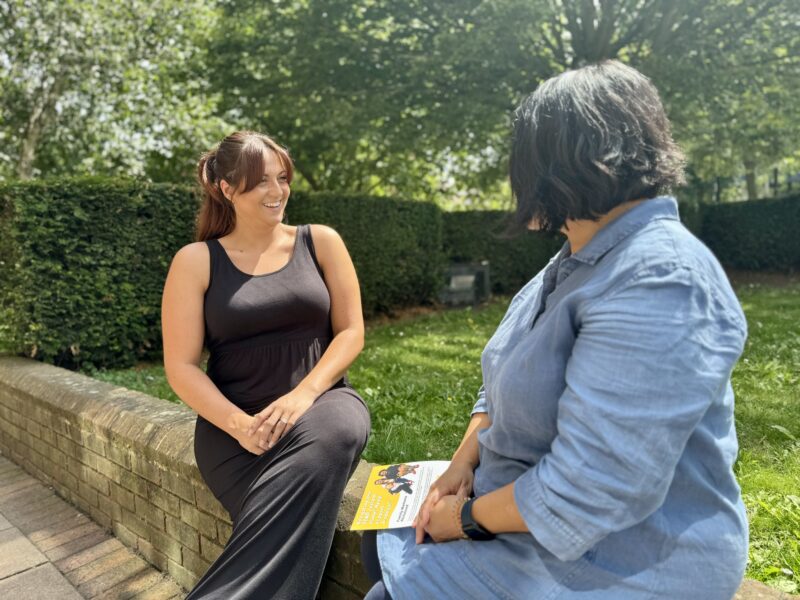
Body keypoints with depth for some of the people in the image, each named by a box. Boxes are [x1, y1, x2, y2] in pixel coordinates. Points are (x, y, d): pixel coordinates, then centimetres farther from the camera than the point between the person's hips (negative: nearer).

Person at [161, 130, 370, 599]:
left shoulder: (321, 242, 5)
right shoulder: (196, 261, 2)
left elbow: (351, 333, 2)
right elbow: (181, 367, -1)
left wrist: (303, 395, -15)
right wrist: (240, 425, -17)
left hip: (321, 402, 2)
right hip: (234, 422, -1)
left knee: (336, 431, -35)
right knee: (291, 515, -31)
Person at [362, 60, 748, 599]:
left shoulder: (657, 284, -29)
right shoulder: (584, 260, 5)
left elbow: (586, 491, -32)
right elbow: (506, 380, 9)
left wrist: (468, 517, -16)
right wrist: (462, 464, -4)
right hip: (531, 496, 9)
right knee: (384, 543, 14)